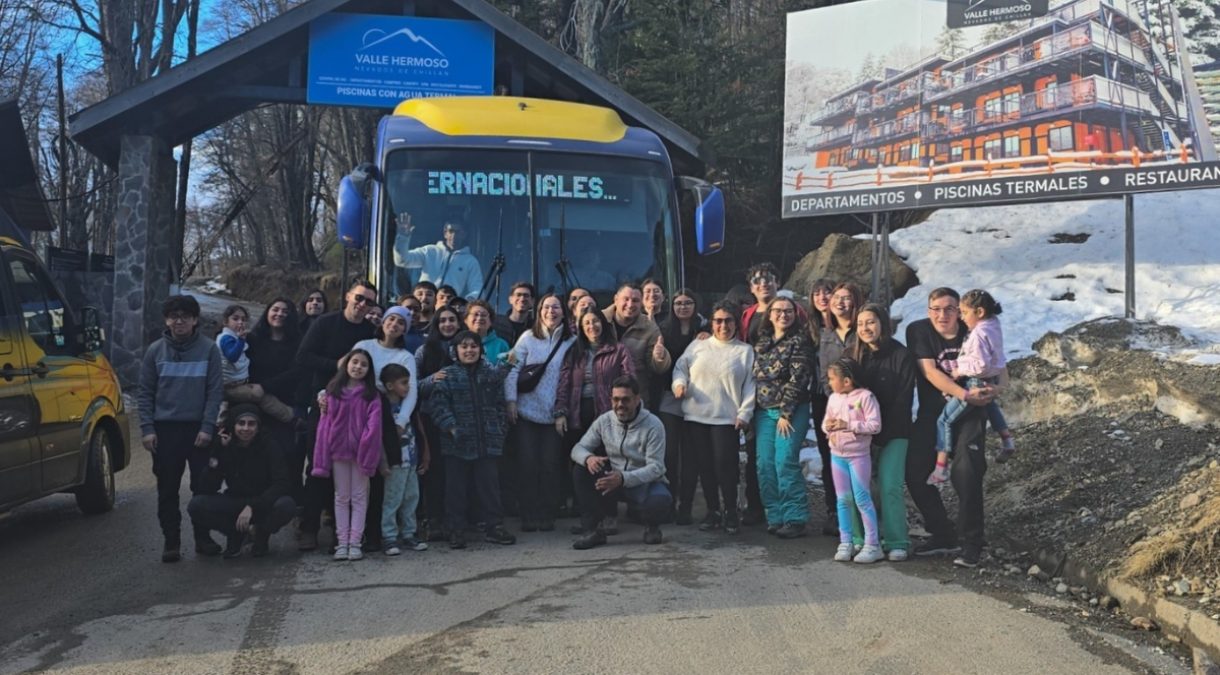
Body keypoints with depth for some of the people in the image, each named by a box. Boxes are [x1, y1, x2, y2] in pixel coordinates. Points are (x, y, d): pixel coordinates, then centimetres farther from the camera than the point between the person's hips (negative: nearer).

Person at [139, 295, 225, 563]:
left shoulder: (209, 349, 1)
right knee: (167, 489, 5)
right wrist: (147, 428, -3)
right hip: (165, 429, 1)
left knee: (203, 486, 2)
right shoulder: (155, 350, 5)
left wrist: (207, 427, -10)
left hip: (198, 428, -1)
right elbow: (146, 392, 5)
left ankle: (203, 537, 15)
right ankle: (171, 541, 13)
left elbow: (215, 391, -2)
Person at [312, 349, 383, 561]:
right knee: (341, 497, 9)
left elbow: (373, 424, -9)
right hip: (338, 448, 2)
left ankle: (355, 542, 7)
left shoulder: (371, 395, -1)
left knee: (359, 497, 4)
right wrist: (323, 456, -6)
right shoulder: (333, 391, 4)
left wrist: (366, 450, -20)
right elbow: (326, 422, 0)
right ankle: (342, 542, 13)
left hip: (361, 450, -2)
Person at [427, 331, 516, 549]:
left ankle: (494, 526, 17)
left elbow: (500, 404, 9)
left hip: (488, 441, 2)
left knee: (489, 484, 7)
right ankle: (456, 530, 15)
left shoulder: (493, 374, 7)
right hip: (457, 442, -1)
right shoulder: (446, 376, 0)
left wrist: (499, 429, 2)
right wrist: (451, 427, -15)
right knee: (456, 487, 6)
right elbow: (438, 404, -6)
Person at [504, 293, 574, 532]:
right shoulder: (528, 338, 2)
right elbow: (513, 369, 0)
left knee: (550, 464, 1)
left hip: (554, 414, 0)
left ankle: (547, 515, 12)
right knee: (527, 463, 1)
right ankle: (528, 516, 9)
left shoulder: (571, 342, 3)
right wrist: (511, 401, -8)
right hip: (526, 412, 0)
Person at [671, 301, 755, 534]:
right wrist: (679, 382, -7)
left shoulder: (745, 351, 9)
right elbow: (680, 367, 14)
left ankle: (731, 512, 7)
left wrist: (745, 413, -5)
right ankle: (713, 511, 17)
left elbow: (750, 384, 4)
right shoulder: (698, 345, 14)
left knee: (724, 465, -8)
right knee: (704, 465, 5)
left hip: (726, 418, -3)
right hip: (696, 416, 3)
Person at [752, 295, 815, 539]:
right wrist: (750, 411, 10)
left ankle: (795, 519, -3)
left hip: (791, 411, -6)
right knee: (764, 464, 2)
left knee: (785, 462, -11)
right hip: (763, 411, 6)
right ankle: (774, 517, 11)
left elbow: (797, 379, -11)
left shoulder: (799, 341, -4)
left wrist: (785, 413, -15)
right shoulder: (762, 341, 14)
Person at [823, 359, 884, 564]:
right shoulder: (833, 398, 8)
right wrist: (827, 426, -7)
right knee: (843, 500, 10)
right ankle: (845, 543, 17)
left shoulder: (865, 396, -12)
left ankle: (872, 545, 4)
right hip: (837, 455, 6)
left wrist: (848, 425, -22)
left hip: (859, 455, -6)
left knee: (862, 499, -4)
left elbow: (875, 425, -17)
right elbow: (827, 421, 16)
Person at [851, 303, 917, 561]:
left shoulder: (901, 355, -7)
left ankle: (897, 542, 0)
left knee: (889, 486, -10)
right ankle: (860, 539, 9)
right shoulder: (854, 355, 6)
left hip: (893, 433, -4)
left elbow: (903, 399, -9)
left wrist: (880, 431, -15)